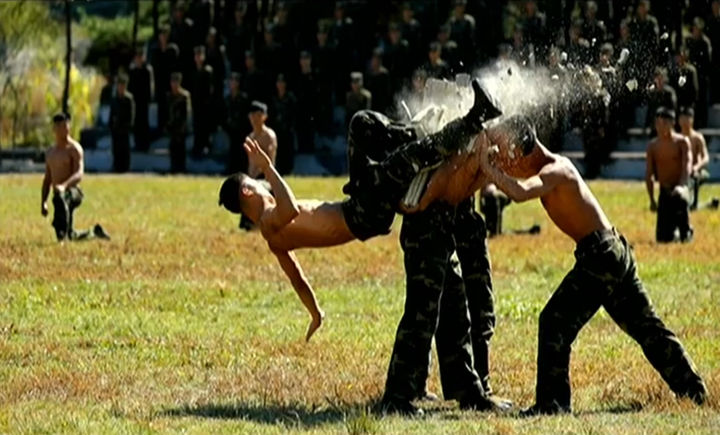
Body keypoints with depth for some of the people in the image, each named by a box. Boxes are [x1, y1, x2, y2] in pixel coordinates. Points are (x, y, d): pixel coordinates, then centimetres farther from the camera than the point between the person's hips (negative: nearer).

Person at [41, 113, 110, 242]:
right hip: (60, 194, 7)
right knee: (72, 237, 11)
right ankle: (94, 233, 40)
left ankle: (62, 235, -57)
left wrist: (64, 186, -37)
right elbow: (47, 179, 24)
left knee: (60, 198, -45)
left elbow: (79, 174, -18)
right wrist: (43, 202, 14)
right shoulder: (50, 153, 19)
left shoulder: (74, 148, -4)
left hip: (73, 192, -7)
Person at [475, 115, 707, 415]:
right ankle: (694, 390, 22)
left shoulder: (555, 171, -17)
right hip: (615, 252, 10)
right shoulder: (548, 166, 12)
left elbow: (519, 193, -36)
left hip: (598, 255, -10)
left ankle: (552, 401, -5)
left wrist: (487, 167, -27)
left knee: (555, 323, -7)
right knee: (646, 326, 16)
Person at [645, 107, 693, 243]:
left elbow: (687, 166, -16)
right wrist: (652, 200, 5)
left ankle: (686, 231, -7)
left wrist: (681, 186, -34)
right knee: (663, 238, -3)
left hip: (679, 190, -2)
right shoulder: (652, 146, 5)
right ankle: (674, 228, 32)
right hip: (664, 193, 2)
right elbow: (649, 174, 9)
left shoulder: (682, 142, -4)